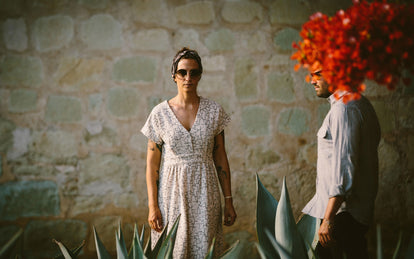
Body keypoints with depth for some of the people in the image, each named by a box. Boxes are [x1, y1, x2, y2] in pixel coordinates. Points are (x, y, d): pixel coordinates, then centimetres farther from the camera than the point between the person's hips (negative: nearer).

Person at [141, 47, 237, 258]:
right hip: (172, 192, -1)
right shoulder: (160, 113, -2)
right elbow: (152, 163, 0)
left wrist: (228, 201, 4)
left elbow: (220, 158, 6)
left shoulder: (213, 110, 2)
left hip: (204, 192, 1)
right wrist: (152, 206, -6)